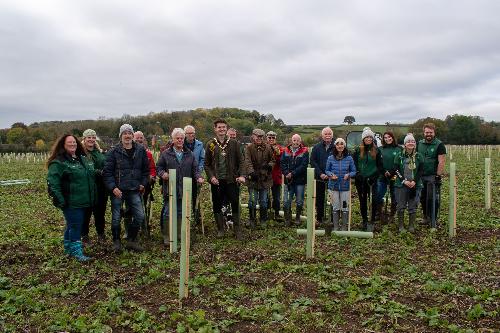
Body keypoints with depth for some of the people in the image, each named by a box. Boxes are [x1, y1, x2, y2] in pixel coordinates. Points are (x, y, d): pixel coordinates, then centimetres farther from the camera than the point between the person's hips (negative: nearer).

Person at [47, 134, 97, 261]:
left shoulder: (83, 159, 14)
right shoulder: (58, 162, -11)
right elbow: (52, 183, -17)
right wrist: (60, 200, -20)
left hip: (84, 201, 8)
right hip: (71, 203, -7)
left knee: (72, 225, 19)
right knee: (75, 226, -3)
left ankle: (68, 248, 32)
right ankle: (76, 252, 8)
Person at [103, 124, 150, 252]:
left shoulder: (141, 150, 4)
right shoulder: (114, 151, -4)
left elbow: (146, 169, 12)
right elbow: (107, 171, -6)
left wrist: (143, 184, 5)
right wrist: (113, 187, -15)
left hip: (134, 190, 3)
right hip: (118, 191, -2)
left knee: (140, 216, 1)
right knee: (116, 218, 5)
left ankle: (131, 241, 19)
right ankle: (116, 242, 24)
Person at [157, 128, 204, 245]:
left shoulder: (189, 154, 10)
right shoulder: (165, 154, 4)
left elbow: (195, 168, 9)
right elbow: (159, 167, 6)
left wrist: (198, 177, -9)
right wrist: (162, 174, -15)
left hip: (185, 190, 2)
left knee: (181, 213, 12)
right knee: (168, 213, 0)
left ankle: (180, 235, 26)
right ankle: (166, 236, 12)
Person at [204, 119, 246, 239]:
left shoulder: (234, 143, 4)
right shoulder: (210, 144, 5)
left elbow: (240, 161, 5)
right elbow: (207, 164, 6)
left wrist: (241, 175, -7)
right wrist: (211, 177, -7)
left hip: (231, 180, -1)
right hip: (217, 181, 1)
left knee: (235, 205, 0)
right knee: (217, 206, 7)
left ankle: (237, 229, 13)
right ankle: (220, 229, 21)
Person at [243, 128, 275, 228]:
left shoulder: (268, 148, 4)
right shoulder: (249, 148, -3)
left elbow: (273, 160, 13)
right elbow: (247, 162, -14)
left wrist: (269, 165, -10)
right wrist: (251, 172, -31)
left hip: (265, 178, 2)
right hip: (253, 179, -2)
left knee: (264, 201, 11)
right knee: (252, 201, 2)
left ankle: (263, 220, 24)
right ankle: (252, 220, 18)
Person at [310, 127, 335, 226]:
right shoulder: (317, 147, 5)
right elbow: (313, 162, 2)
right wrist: (320, 174, -9)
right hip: (319, 178, 1)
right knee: (319, 199, 8)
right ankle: (319, 219, 18)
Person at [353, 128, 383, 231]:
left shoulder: (376, 151, 3)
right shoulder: (358, 150, 3)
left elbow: (380, 166, 4)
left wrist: (374, 176, -7)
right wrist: (358, 175, -9)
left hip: (372, 180, -1)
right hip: (360, 180, 1)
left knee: (373, 201, -7)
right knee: (363, 201, 8)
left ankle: (371, 222, 0)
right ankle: (364, 221, 20)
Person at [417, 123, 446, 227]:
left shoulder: (439, 145, -4)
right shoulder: (419, 144, 10)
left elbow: (441, 162, -10)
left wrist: (438, 175, -16)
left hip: (433, 176, -5)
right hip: (421, 176, 5)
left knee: (433, 199, -3)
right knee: (423, 198, 12)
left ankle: (433, 220, 7)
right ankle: (426, 217, 26)